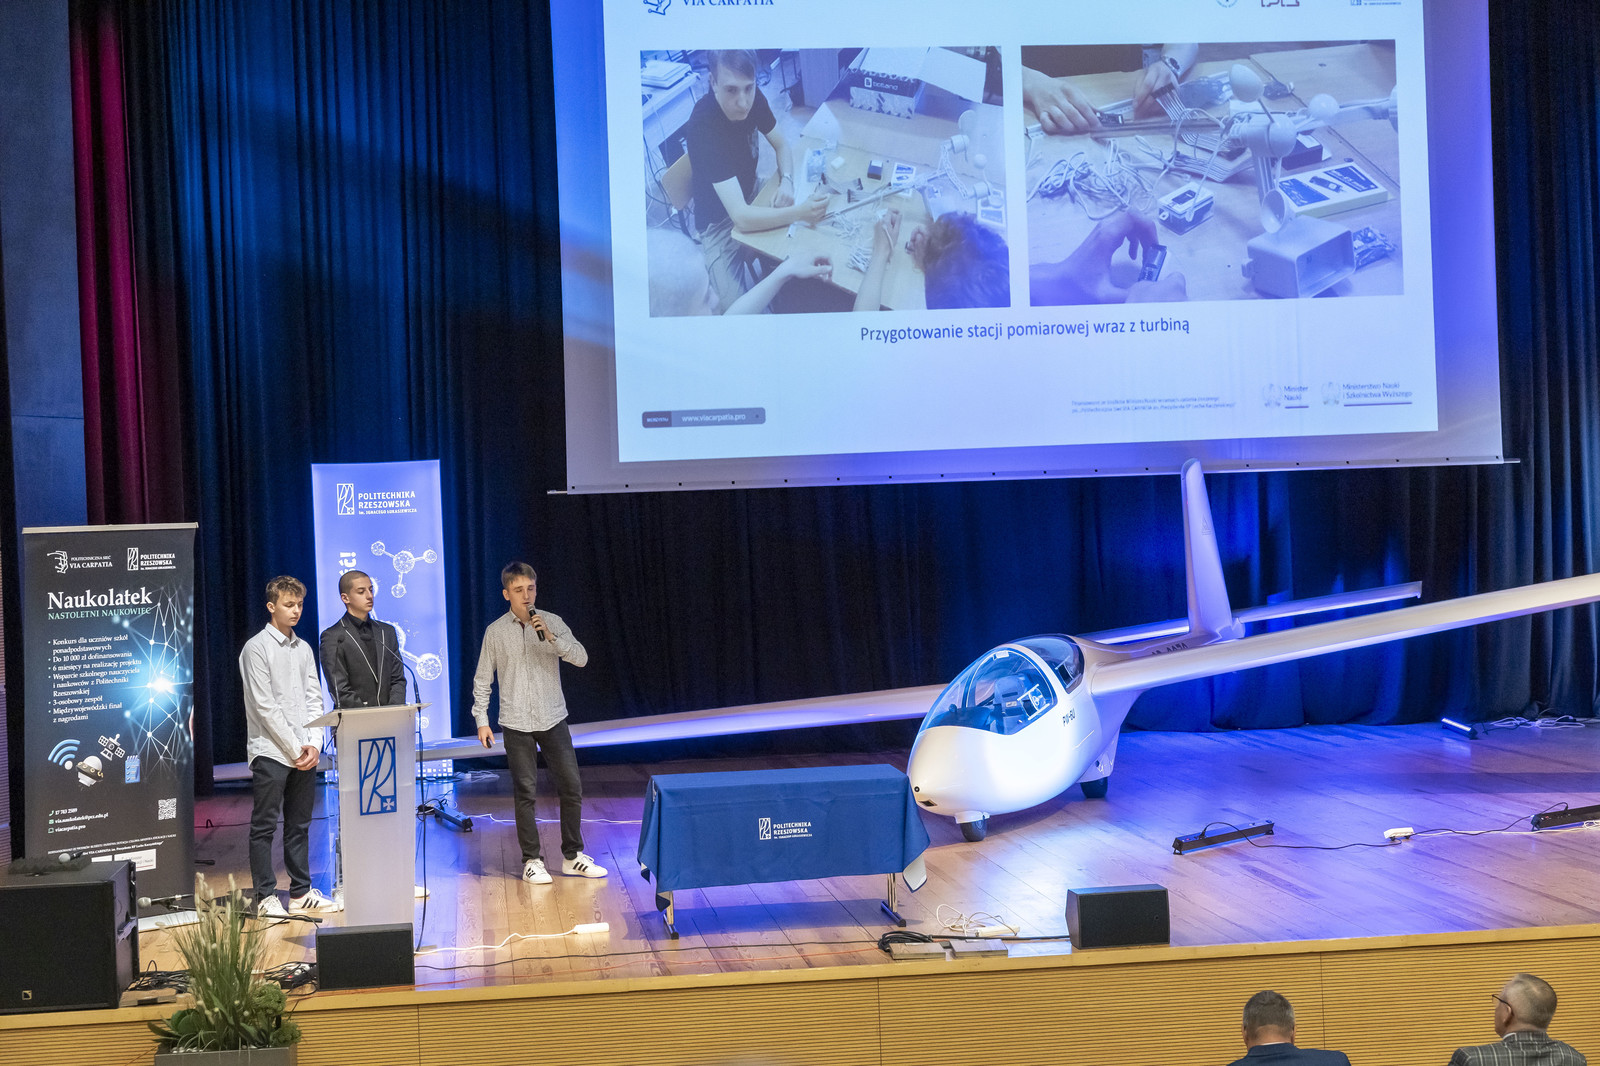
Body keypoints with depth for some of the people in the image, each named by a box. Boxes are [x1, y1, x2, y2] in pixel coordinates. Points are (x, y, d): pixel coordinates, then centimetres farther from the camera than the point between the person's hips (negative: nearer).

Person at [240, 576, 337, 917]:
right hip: (270, 751, -6)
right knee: (264, 826, -1)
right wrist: (295, 748, -12)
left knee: (299, 824, 11)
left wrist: (313, 744, -3)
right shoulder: (256, 649, -6)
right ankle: (265, 896, 3)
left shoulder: (303, 649, 13)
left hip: (305, 754, 6)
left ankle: (301, 892, 18)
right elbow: (264, 706, -11)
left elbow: (313, 699, 12)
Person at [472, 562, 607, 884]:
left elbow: (580, 658, -7)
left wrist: (551, 637, -20)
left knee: (571, 786, 2)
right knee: (525, 791, -1)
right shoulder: (495, 632, 1)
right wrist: (481, 720, 1)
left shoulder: (552, 622, 2)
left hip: (553, 719, 2)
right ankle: (532, 860, 9)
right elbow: (482, 679, 7)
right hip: (516, 724, -1)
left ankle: (572, 857, 14)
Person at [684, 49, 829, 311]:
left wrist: (786, 181, -17)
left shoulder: (753, 98, -15)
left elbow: (781, 143, 4)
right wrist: (800, 212, -47)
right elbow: (741, 217, -39)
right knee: (736, 307, -23)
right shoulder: (702, 126, -35)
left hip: (750, 195, 7)